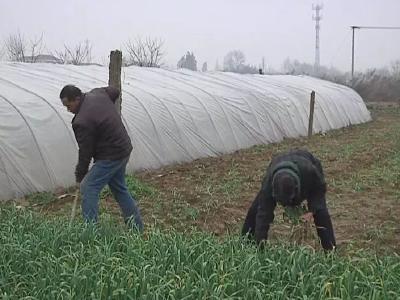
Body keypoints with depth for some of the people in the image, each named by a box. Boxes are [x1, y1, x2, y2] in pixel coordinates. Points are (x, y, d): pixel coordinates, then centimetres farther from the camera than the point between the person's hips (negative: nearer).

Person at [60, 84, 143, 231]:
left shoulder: (82, 121, -25)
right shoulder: (98, 93, 0)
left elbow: (85, 152, -18)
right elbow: (115, 91, 21)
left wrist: (80, 177, -4)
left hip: (110, 156, -10)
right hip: (123, 149, 10)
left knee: (88, 188, -7)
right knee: (119, 188, 20)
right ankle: (137, 226, 28)